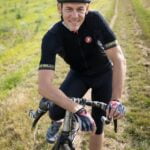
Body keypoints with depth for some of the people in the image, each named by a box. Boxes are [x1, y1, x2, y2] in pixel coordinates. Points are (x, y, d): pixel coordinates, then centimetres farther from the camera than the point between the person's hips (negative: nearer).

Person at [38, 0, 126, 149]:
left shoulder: (95, 19, -31)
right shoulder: (52, 37, -32)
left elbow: (118, 58, -31)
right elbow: (44, 85, -41)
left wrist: (116, 100, -41)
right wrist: (78, 109, -52)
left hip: (104, 74, 1)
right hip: (78, 75, 0)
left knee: (97, 125, 3)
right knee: (56, 112, -22)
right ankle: (57, 122, 16)